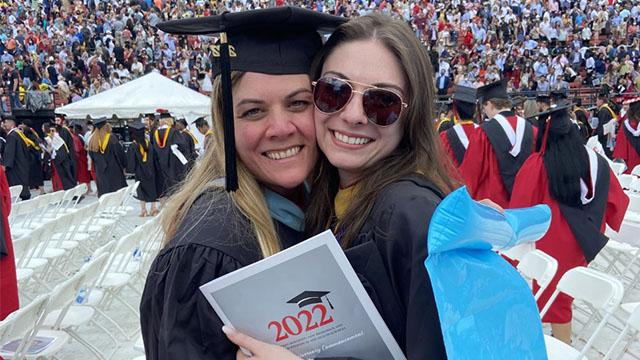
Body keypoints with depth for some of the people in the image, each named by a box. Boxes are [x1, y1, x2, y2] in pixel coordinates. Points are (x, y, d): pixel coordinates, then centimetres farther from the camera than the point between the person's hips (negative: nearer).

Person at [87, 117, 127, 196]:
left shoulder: (92, 141, 1)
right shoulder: (112, 139, -14)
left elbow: (92, 157, 12)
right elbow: (120, 153, -9)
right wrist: (124, 166, 4)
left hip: (100, 172, 5)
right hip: (114, 171, -5)